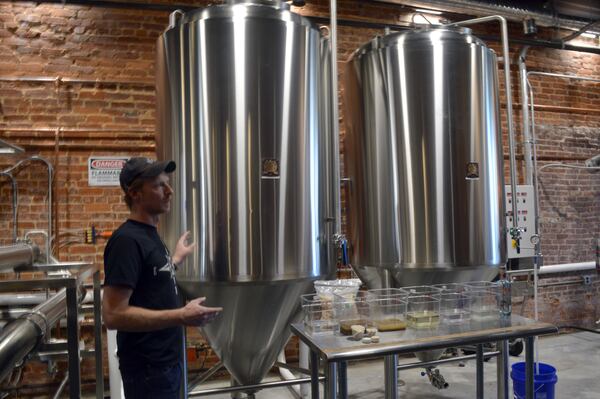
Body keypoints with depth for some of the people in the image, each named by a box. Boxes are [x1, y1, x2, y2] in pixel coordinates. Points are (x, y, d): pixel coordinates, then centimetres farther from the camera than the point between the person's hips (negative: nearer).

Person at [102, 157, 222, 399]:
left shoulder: (149, 234, 7)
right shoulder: (127, 240, -21)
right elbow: (113, 315, -26)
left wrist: (177, 258, 23)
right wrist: (182, 316, -27)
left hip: (167, 360, 9)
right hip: (148, 368, -9)